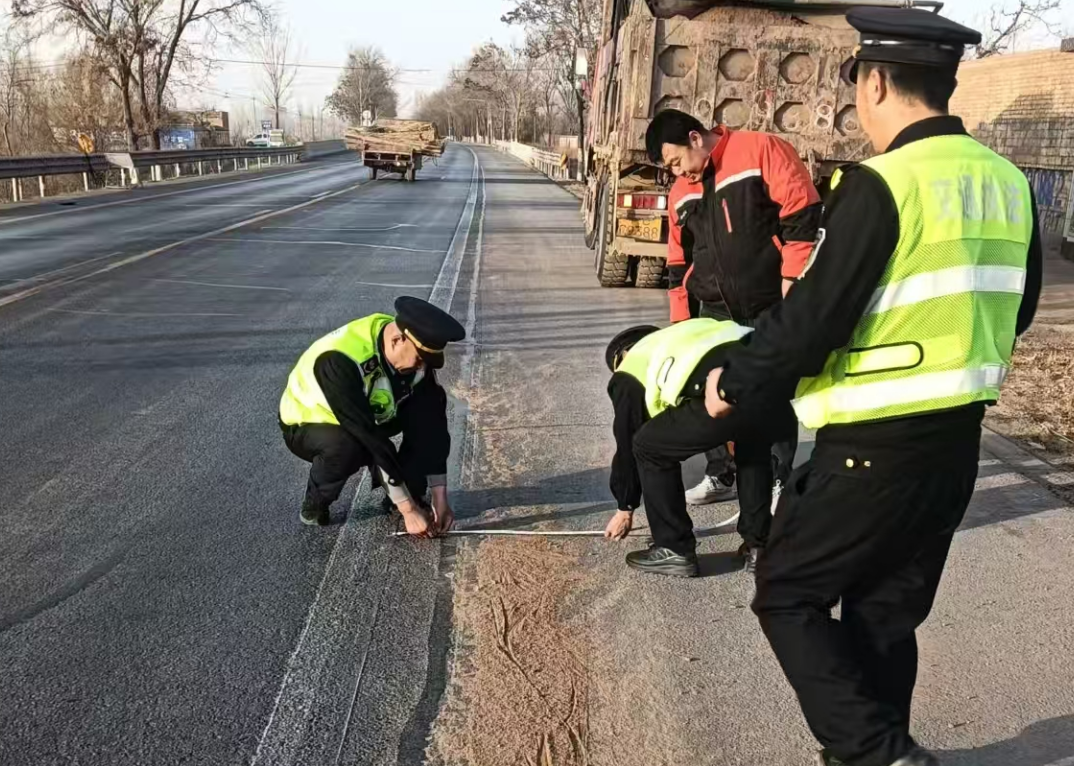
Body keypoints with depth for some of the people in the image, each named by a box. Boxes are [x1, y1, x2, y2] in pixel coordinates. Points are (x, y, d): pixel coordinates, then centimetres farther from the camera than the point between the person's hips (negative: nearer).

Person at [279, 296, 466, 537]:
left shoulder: (414, 351, -21)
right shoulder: (339, 360, -40)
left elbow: (433, 420, -18)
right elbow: (371, 440, -38)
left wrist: (440, 497, -21)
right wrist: (408, 509, -33)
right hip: (307, 427, -5)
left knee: (431, 411, -18)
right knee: (346, 447, -39)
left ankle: (410, 494, -3)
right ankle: (315, 504, -8)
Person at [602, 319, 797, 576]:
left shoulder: (629, 371, 26)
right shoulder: (681, 335, 42)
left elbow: (627, 441, 33)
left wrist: (625, 508, 46)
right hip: (780, 379, 7)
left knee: (649, 447, 17)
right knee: (754, 448, 38)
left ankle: (675, 550, 23)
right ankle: (759, 546, 36)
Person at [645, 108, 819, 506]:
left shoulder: (762, 150, -10)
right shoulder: (681, 191, 10)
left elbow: (802, 213, -14)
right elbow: (680, 259, 16)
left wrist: (792, 278, -16)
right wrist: (682, 318, 13)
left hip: (773, 306, -6)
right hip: (716, 310, 6)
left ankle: (776, 481, 16)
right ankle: (720, 476, 24)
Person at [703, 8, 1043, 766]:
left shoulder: (881, 184, -18)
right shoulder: (1008, 183, 6)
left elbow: (812, 318, -19)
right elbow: (1013, 312, 16)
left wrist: (733, 379, -5)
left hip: (877, 445, -8)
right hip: (957, 438, 8)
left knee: (788, 596, 8)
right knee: (885, 614, 20)